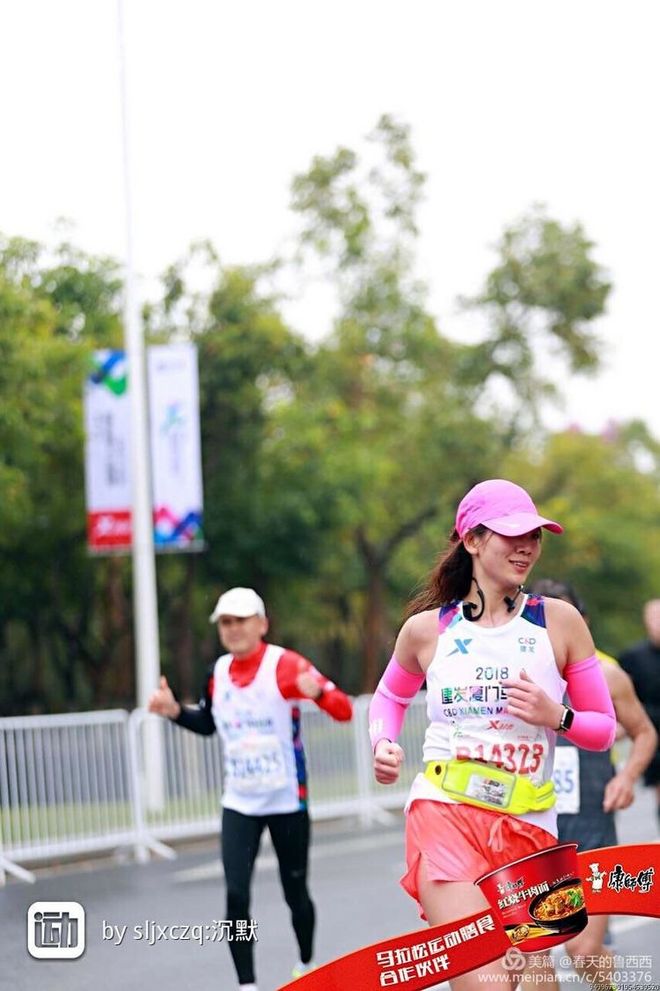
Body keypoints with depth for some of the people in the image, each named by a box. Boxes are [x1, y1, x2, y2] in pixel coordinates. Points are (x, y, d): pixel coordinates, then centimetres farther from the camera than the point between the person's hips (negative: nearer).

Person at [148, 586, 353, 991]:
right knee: (236, 896, -9)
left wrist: (317, 692, -42)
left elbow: (344, 710, -21)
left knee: (295, 892, 12)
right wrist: (175, 711, 2)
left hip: (287, 801, -4)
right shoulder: (218, 672, 3)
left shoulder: (284, 664, -15)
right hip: (239, 804, 4)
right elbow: (208, 722, 22)